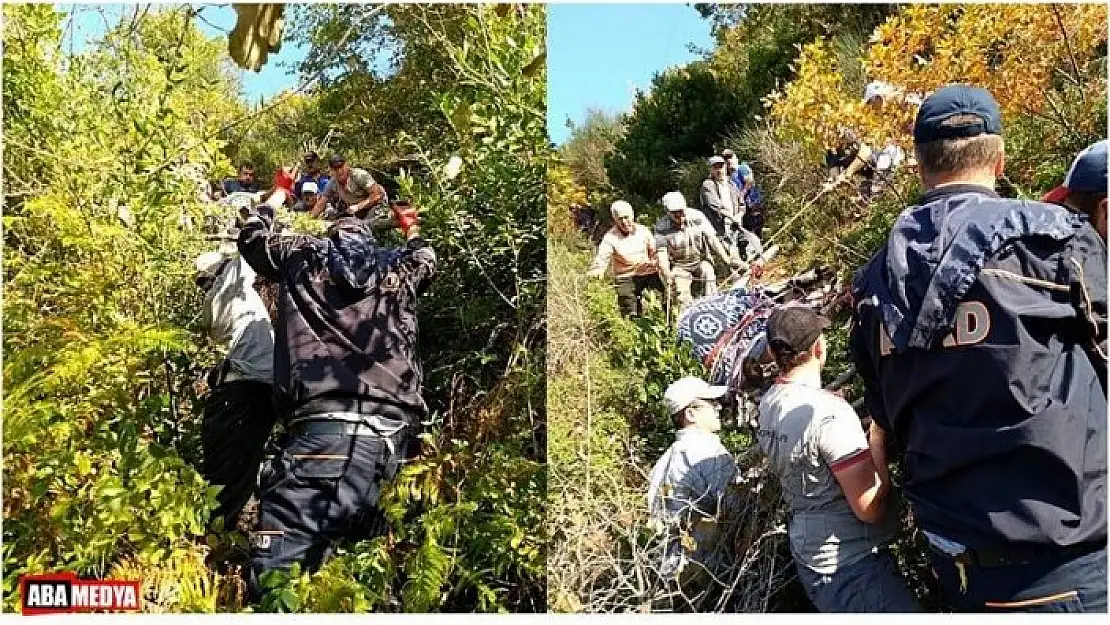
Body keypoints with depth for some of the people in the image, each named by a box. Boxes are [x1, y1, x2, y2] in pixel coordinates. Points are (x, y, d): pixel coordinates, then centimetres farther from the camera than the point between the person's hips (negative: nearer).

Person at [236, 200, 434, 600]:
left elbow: (251, 237, 40)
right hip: (394, 436, 4)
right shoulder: (399, 267, 24)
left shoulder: (304, 254, 20)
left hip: (322, 429, -4)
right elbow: (427, 260, 49)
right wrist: (411, 229, 68)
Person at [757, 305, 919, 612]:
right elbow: (869, 508, -23)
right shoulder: (829, 412, -25)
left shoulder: (768, 404, 2)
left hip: (811, 558, 9)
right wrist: (879, 436, -12)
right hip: (852, 566, -9)